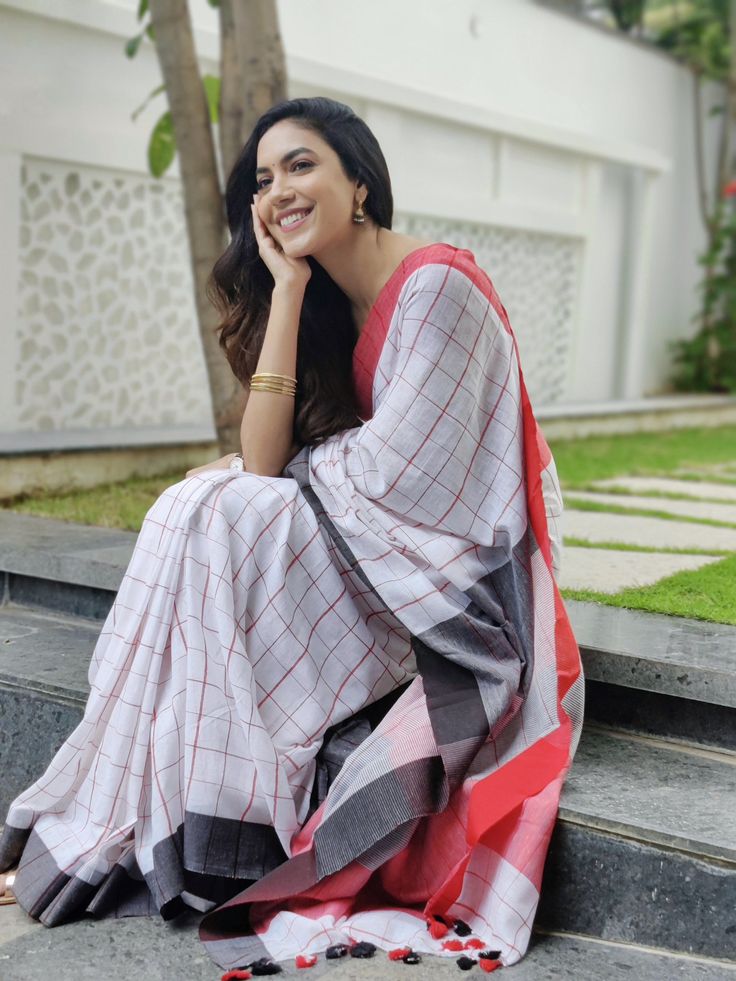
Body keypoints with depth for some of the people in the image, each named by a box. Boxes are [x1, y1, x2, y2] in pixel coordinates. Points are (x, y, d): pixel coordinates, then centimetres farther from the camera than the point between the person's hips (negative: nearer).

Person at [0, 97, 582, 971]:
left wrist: (282, 472, -4)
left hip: (450, 571, -7)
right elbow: (264, 460, -5)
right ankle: (96, 829, -7)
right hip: (368, 555, 8)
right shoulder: (330, 304, 9)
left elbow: (394, 476, -20)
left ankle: (104, 840, -11)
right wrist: (289, 288, -6)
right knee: (193, 506, -10)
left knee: (214, 520, -20)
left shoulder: (436, 285, -15)